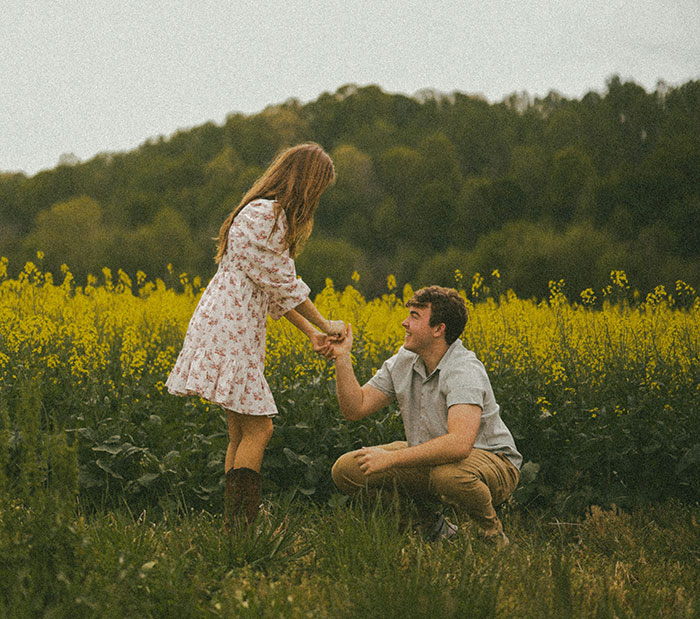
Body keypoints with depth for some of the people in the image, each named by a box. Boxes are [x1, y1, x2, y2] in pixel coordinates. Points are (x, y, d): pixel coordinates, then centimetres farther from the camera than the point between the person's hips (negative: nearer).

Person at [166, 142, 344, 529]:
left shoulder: (268, 213, 18)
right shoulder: (266, 216, -15)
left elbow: (275, 290, 19)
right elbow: (285, 286, -12)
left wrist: (310, 333, 13)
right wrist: (323, 324, 0)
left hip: (234, 329, 10)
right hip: (229, 332, -10)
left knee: (242, 431, 9)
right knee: (258, 428, -9)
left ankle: (234, 522, 10)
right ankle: (241, 523, -9)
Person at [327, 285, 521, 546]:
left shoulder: (464, 371, -27)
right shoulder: (403, 362, -1)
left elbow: (459, 444, -41)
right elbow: (355, 408, 0)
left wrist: (390, 458, -35)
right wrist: (342, 358, -13)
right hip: (429, 459, 8)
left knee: (449, 475, -43)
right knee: (346, 469, -6)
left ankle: (493, 535, -10)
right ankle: (430, 526, 9)